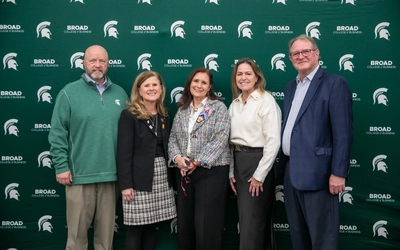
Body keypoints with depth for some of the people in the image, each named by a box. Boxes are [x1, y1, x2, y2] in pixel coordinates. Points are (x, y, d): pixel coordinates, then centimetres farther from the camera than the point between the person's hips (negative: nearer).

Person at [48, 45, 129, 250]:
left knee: (106, 232, 14)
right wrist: (61, 167, -8)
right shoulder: (69, 93, -1)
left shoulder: (120, 93, 9)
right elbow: (57, 134, -3)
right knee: (77, 232, 6)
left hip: (111, 174, 3)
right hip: (80, 174, -3)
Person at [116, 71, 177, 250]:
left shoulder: (164, 117, 12)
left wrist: (171, 178, 11)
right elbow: (123, 152, -11)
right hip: (139, 179, -5)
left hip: (162, 177, 6)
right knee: (136, 228, 1)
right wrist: (125, 184, -16)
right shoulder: (129, 115, -7)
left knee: (152, 226, 11)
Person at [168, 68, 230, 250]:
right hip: (184, 173, 5)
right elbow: (173, 138, 11)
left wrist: (196, 162, -16)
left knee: (206, 225, -3)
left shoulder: (218, 107, -2)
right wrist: (178, 158, -9)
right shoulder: (182, 110, 14)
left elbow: (220, 139, -12)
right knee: (184, 223, 11)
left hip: (211, 172, -5)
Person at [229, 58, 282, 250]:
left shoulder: (266, 101, -10)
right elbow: (231, 140, 13)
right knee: (245, 219, 14)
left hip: (257, 161, -7)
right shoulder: (234, 104, 10)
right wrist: (231, 171, 8)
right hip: (238, 162, 7)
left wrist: (260, 175, -16)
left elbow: (273, 141, -15)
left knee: (253, 221, -1)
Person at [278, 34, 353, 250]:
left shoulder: (334, 83, -7)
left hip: (316, 171, -7)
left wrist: (338, 173, -18)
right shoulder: (291, 87, 16)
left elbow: (343, 133, -13)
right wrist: (284, 165, 14)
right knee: (297, 233, 17)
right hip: (291, 170, 8)